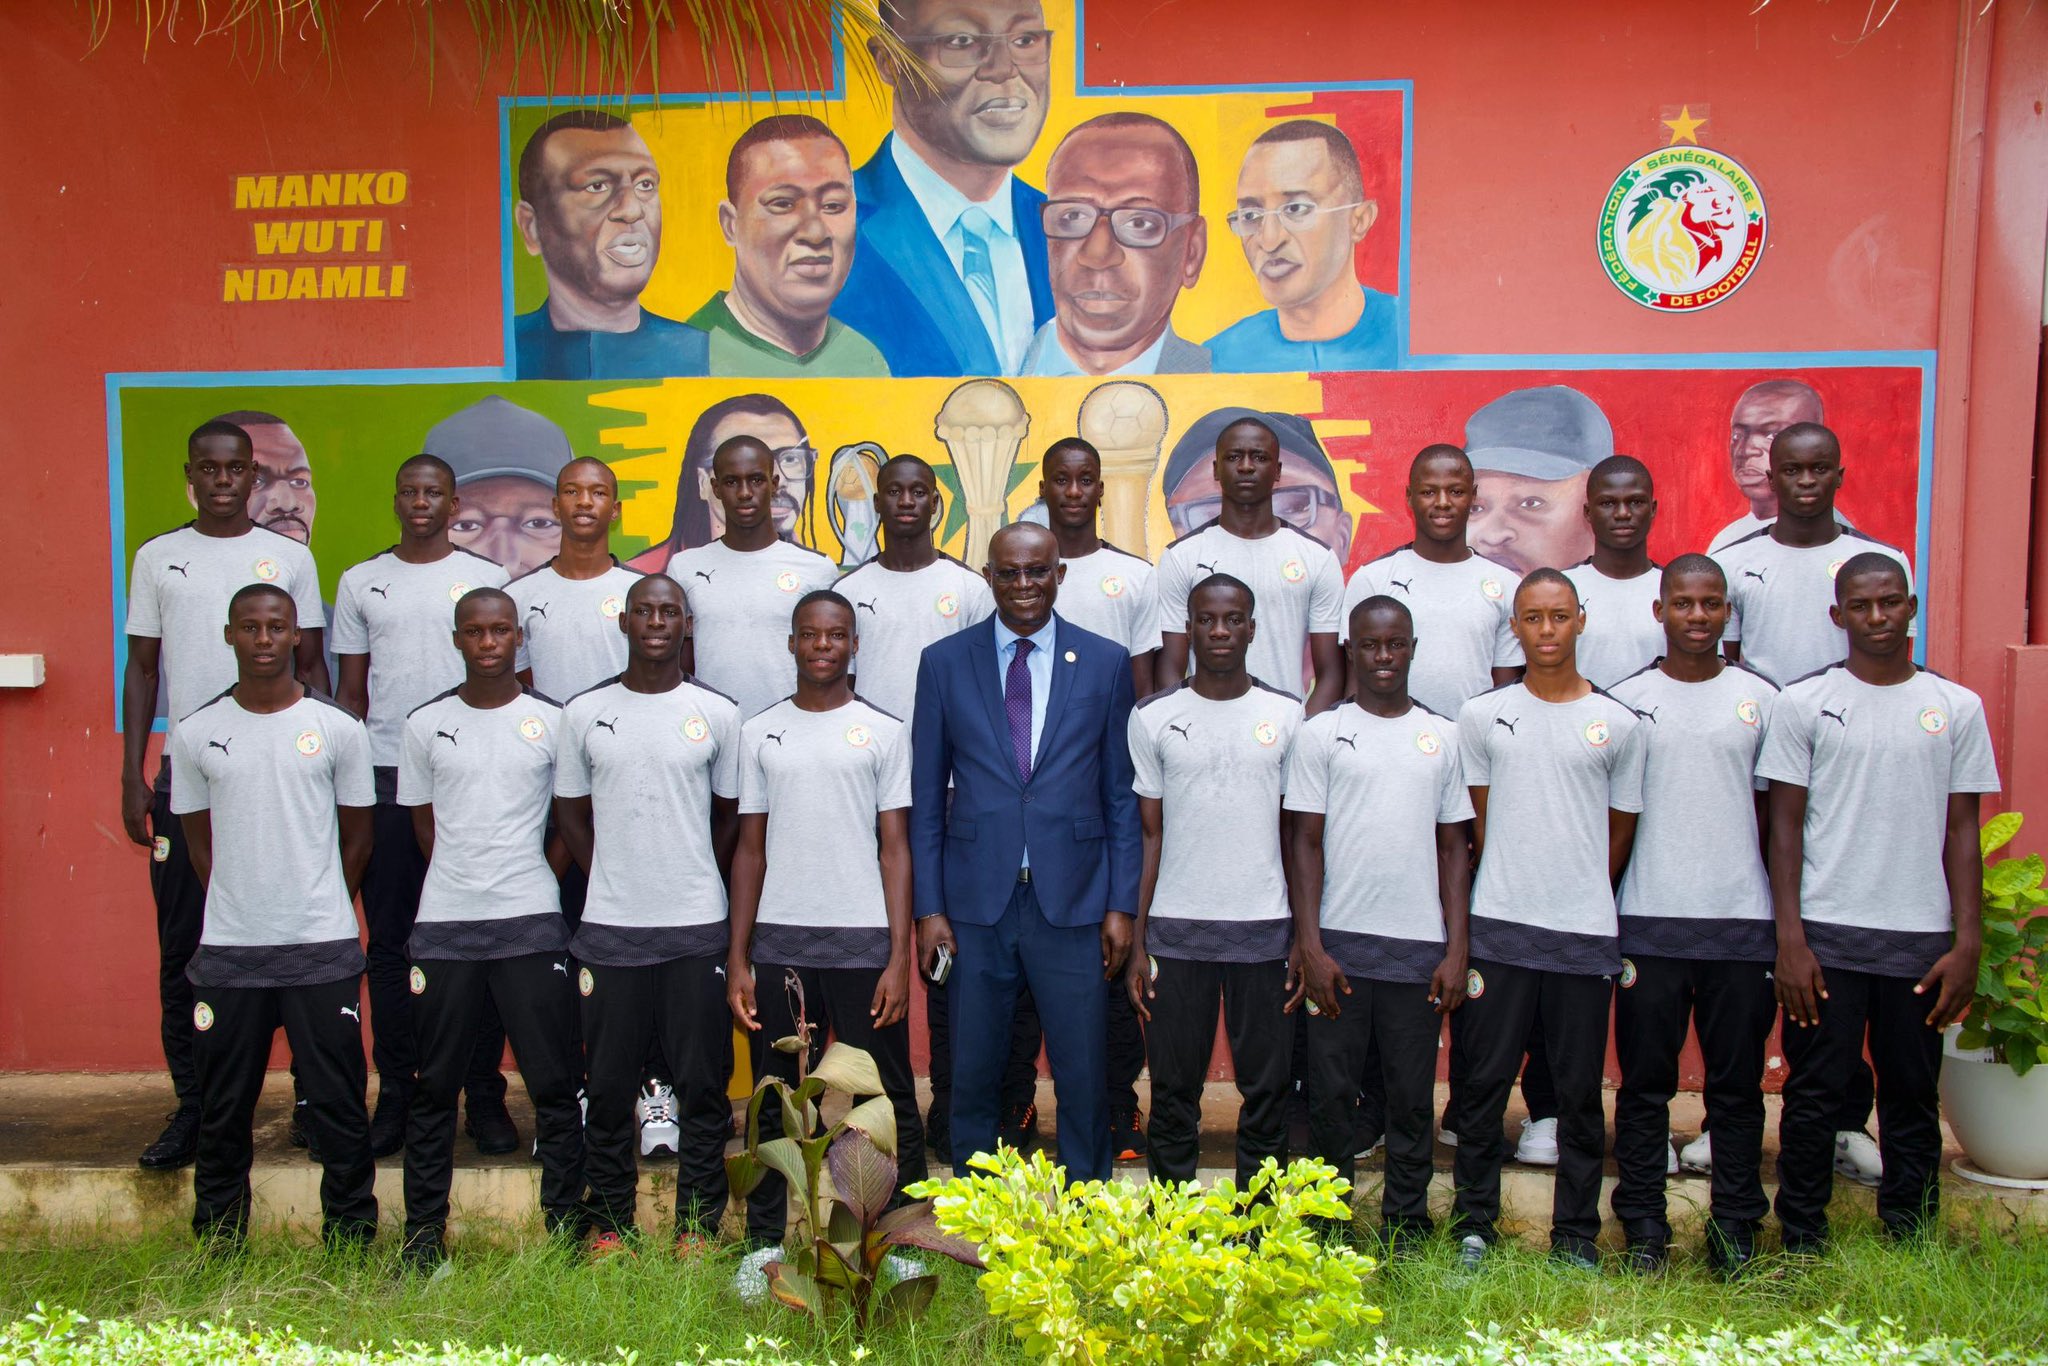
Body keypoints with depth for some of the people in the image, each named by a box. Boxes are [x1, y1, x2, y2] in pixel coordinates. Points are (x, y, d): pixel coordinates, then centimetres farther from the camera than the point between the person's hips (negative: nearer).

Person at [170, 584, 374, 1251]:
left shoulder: (338, 729, 0)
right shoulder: (196, 733, 4)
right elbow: (199, 839, 12)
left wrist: (317, 910, 7)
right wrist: (240, 908, 7)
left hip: (323, 948, -1)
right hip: (227, 949, 1)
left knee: (338, 1102, 4)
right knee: (223, 1107, 11)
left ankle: (351, 1240, 17)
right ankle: (217, 1245, 26)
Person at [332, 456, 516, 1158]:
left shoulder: (487, 579, 6)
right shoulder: (362, 581, 12)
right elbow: (350, 690, 13)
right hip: (386, 777, 2)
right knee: (390, 941, 5)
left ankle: (484, 1093, 8)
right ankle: (396, 1092, 15)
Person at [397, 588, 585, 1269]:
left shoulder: (553, 720, 2)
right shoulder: (426, 723, 6)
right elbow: (424, 823, 13)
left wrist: (526, 879, 7)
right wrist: (464, 881, 8)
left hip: (532, 921, -1)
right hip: (443, 924, 1)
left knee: (555, 1081, 2)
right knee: (435, 1083, 8)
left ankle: (565, 1217, 14)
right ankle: (424, 1225, 21)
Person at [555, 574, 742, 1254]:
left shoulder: (717, 712, 3)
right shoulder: (584, 713, 5)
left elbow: (730, 816, 10)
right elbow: (571, 813, 12)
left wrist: (696, 888, 6)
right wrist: (617, 884, 6)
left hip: (698, 927, 0)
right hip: (609, 927, 1)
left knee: (702, 1082, 4)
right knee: (609, 1083, 8)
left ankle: (698, 1224, 17)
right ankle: (607, 1221, 23)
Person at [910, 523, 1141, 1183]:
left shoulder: (1106, 662, 3)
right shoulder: (944, 662, 3)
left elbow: (1122, 794, 5)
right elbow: (926, 797, 5)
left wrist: (1121, 905, 0)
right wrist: (929, 906, 0)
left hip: (1072, 904, 0)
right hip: (975, 904, 1)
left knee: (1083, 1078, 7)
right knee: (972, 1078, 11)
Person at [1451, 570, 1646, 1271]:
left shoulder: (1619, 724, 4)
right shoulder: (1482, 715, 4)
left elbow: (1621, 831, 10)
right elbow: (1478, 821, 8)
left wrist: (1582, 896, 9)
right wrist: (1512, 888, 7)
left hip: (1586, 931, 1)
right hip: (1499, 926, 0)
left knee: (1581, 1091, 8)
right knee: (1485, 1082, 5)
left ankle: (1576, 1234, 21)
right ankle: (1474, 1225, 18)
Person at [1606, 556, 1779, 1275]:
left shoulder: (1761, 698, 7)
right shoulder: (1627, 700, 3)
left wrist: (1786, 916, 6)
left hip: (1742, 919, 1)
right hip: (1649, 919, -1)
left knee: (1738, 1080, 8)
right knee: (1646, 1080, 6)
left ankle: (1735, 1222, 20)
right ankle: (1643, 1222, 16)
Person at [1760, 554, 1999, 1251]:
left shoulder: (1956, 707, 6)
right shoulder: (1803, 702, 1)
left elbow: (1962, 832, 7)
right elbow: (1785, 826, 0)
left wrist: (1968, 943, -1)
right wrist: (1790, 940, -7)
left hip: (1921, 939, 2)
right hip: (1825, 934, -1)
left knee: (1913, 1096, 9)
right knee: (1814, 1094, 4)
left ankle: (1910, 1246, 21)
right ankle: (1802, 1246, 14)